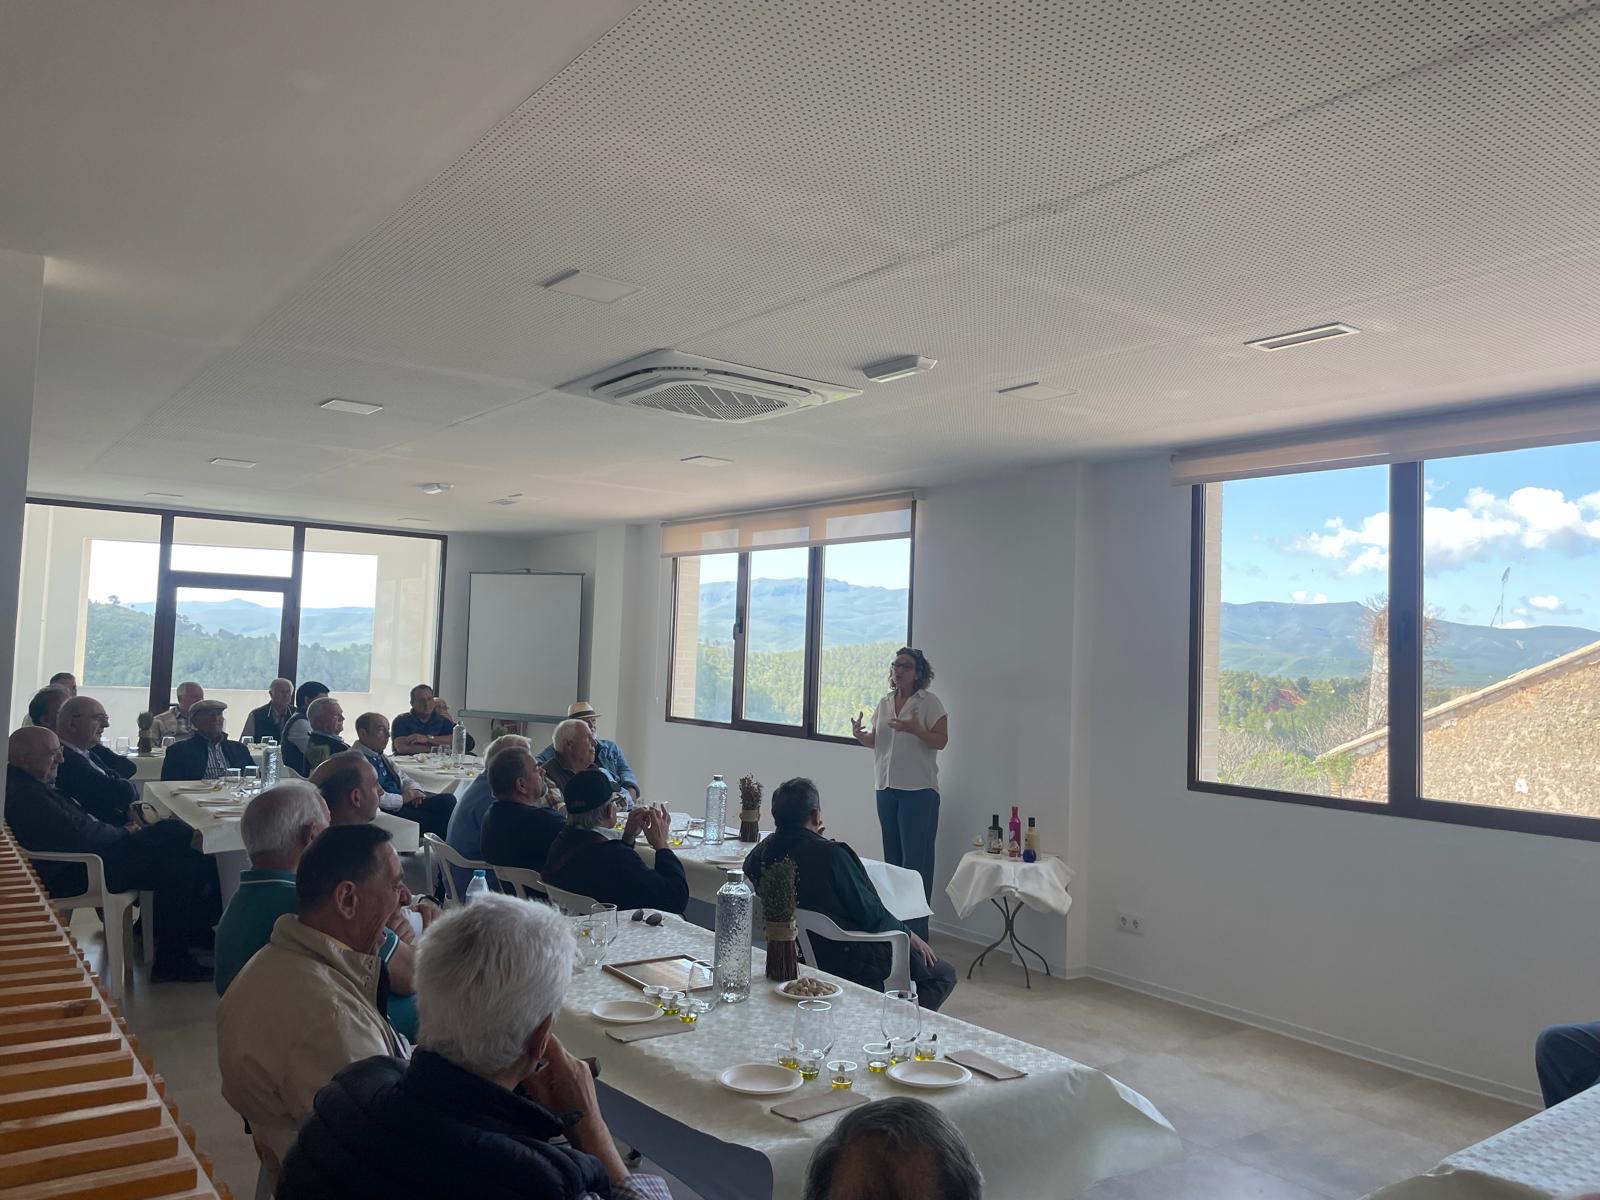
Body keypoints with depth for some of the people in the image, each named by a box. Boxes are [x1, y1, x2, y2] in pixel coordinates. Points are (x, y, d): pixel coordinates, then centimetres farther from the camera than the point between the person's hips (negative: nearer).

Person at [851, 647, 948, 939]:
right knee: (892, 857, 12)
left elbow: (941, 741, -10)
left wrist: (915, 729, -26)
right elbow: (874, 740, 17)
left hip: (918, 790, -6)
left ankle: (917, 928, -3)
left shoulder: (929, 702, -4)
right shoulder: (884, 703, 13)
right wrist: (859, 734, -4)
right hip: (887, 788, 6)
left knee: (916, 859, -7)